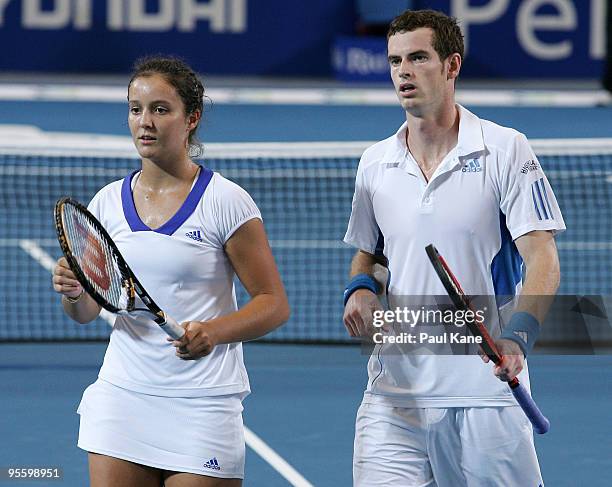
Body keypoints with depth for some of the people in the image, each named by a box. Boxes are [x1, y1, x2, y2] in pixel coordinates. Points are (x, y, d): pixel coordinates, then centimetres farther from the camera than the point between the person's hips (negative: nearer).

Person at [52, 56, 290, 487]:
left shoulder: (225, 201, -6)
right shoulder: (109, 201, 7)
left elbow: (274, 304, -7)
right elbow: (86, 312, 11)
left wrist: (212, 332, -24)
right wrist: (73, 292, -13)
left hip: (201, 405, -4)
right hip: (121, 398, 4)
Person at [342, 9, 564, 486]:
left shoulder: (505, 150, -4)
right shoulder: (375, 164, 10)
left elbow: (542, 258, -9)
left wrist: (517, 336, -26)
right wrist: (360, 288, 1)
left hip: (486, 391, -3)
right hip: (394, 393, 3)